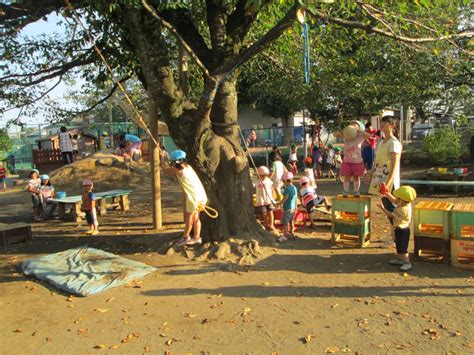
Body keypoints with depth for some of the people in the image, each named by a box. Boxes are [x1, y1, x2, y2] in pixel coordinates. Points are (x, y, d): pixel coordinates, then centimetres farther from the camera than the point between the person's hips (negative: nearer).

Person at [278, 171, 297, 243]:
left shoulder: (287, 189, -21)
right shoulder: (294, 188, 5)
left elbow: (284, 199, -21)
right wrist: (295, 207, 22)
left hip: (287, 208, -9)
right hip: (293, 208, 9)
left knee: (285, 222, 0)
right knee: (291, 221, 19)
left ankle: (285, 236, 6)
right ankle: (292, 233, 29)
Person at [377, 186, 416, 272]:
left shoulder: (403, 209, -31)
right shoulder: (405, 204, -3)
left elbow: (391, 215, -24)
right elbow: (393, 200, 12)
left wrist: (382, 208, -18)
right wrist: (386, 193, 8)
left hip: (402, 230, -11)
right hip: (400, 229, 11)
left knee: (402, 248, -2)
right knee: (399, 246, 24)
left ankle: (407, 263, 7)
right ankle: (399, 259, 38)